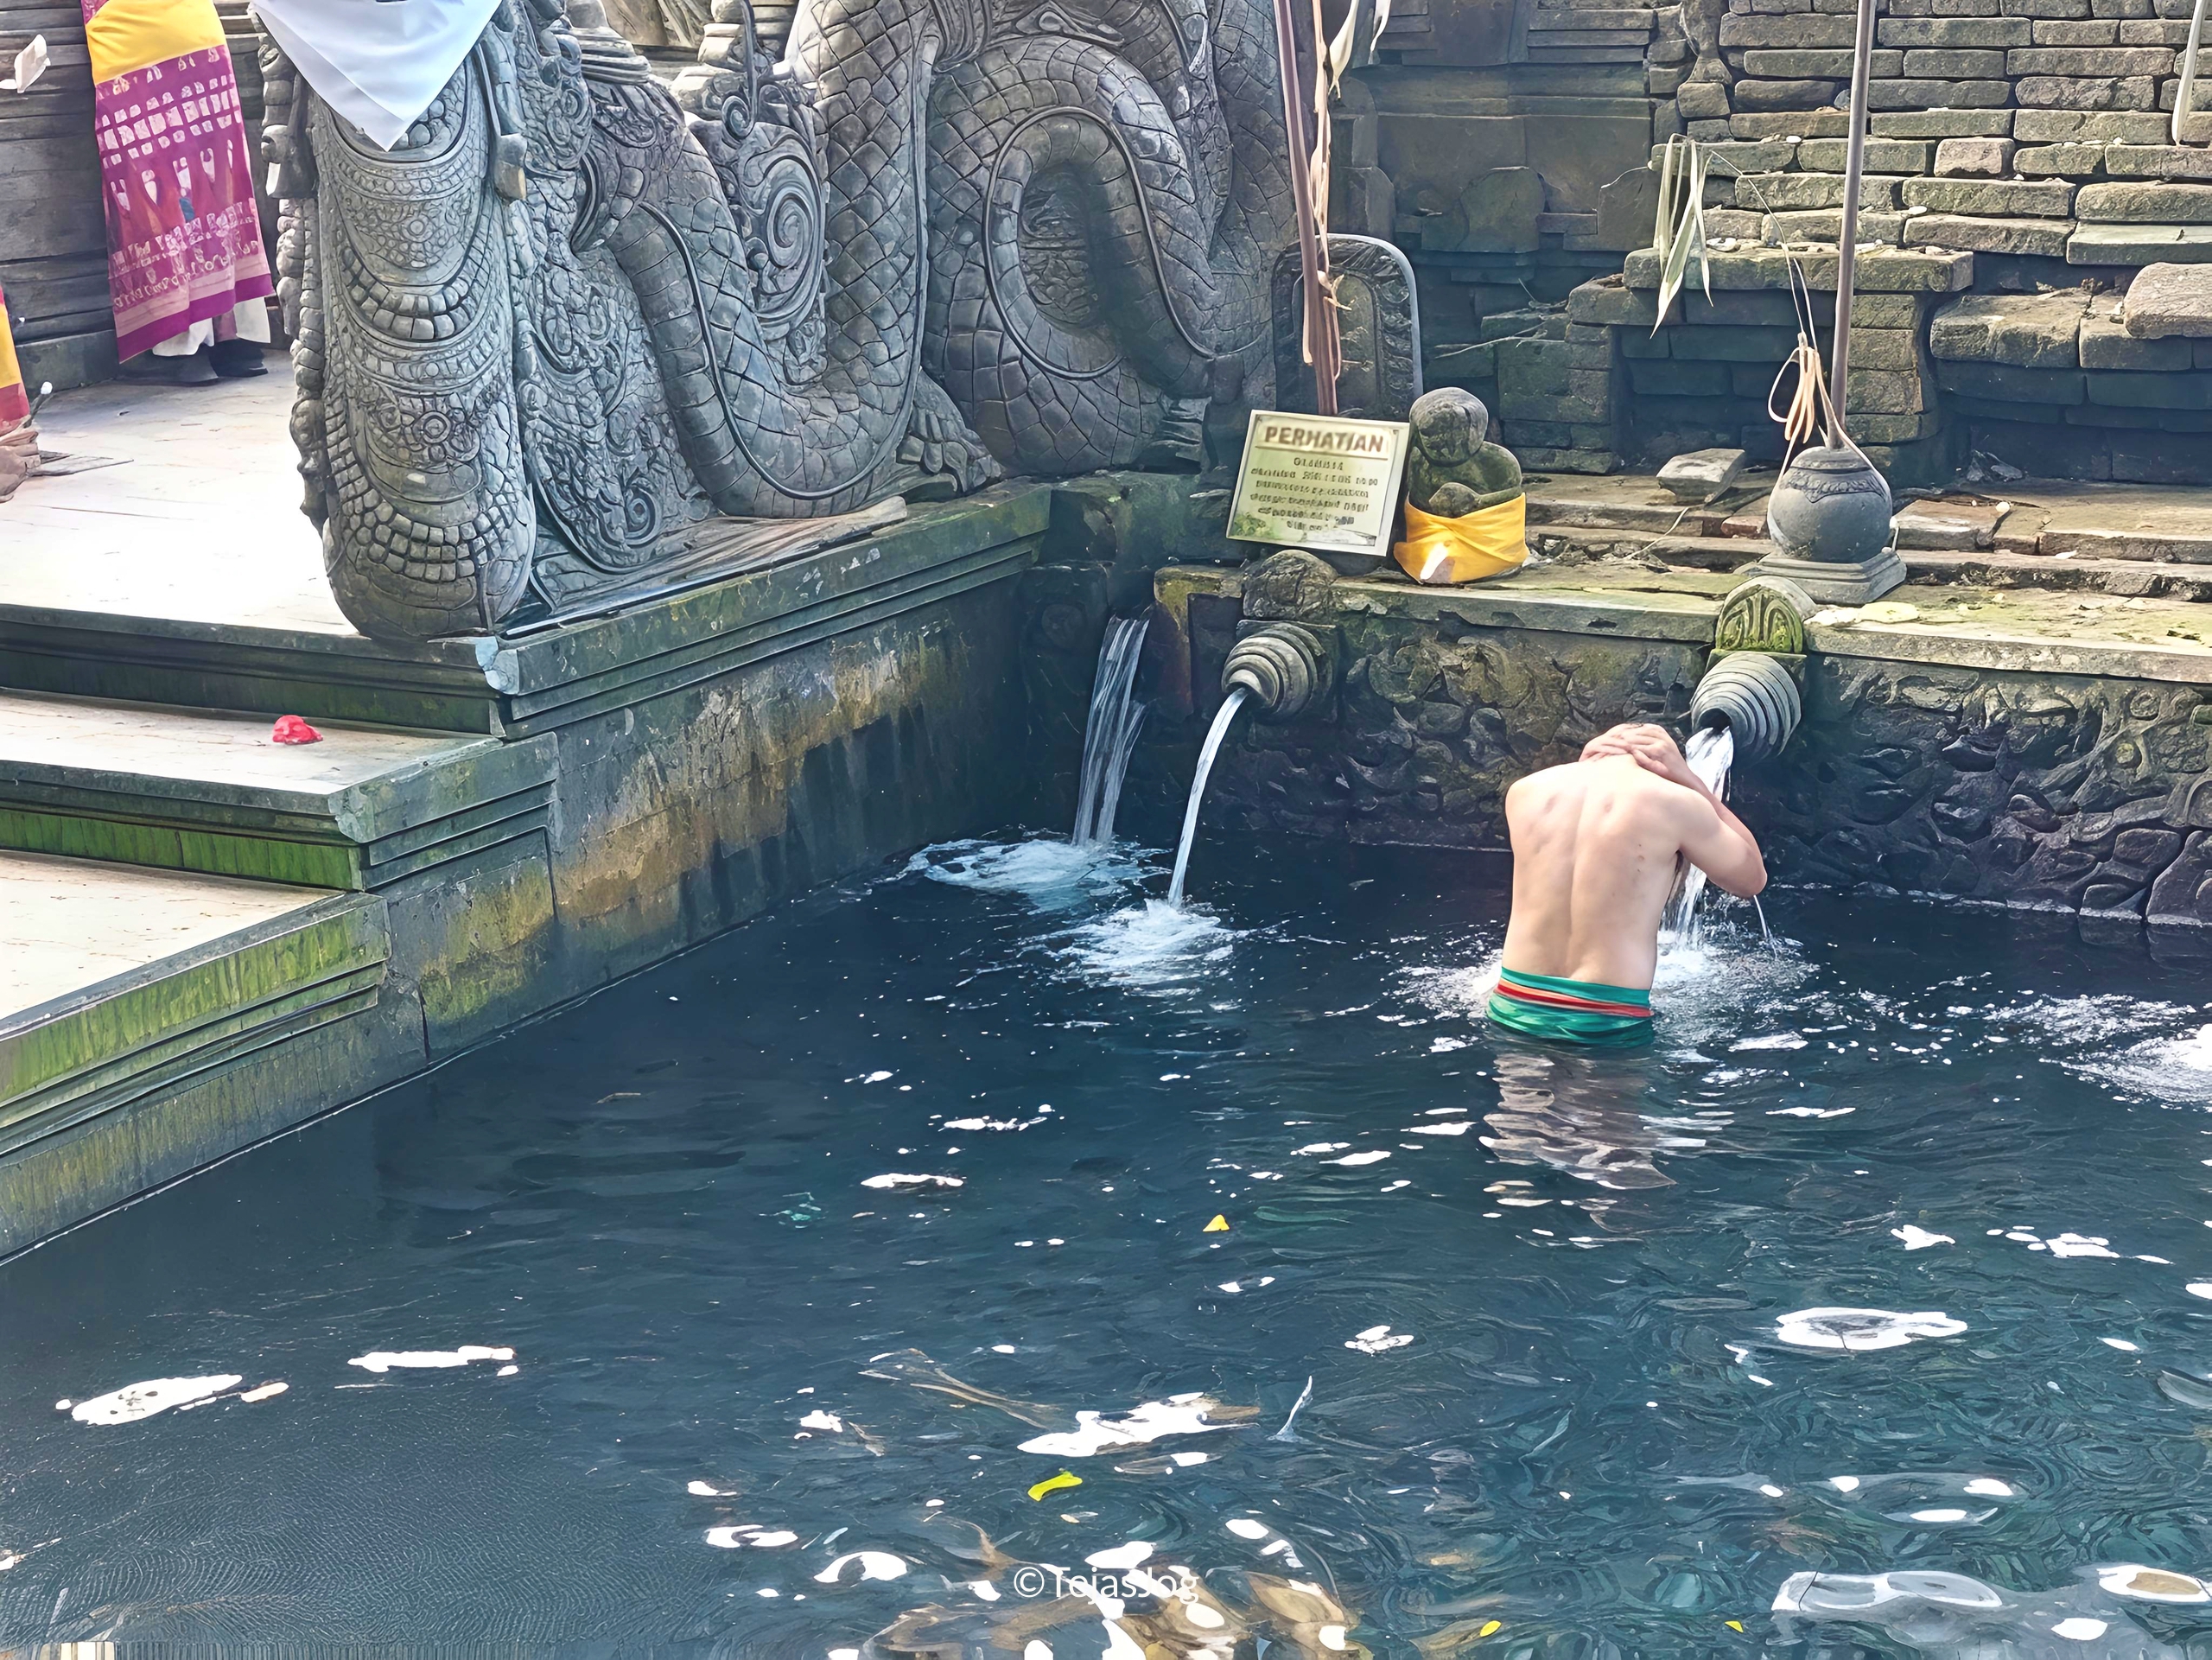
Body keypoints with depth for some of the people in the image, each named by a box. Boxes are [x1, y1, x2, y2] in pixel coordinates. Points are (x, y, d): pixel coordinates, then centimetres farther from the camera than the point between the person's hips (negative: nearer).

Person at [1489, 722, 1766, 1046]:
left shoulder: (1525, 792, 5)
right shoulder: (1674, 804, -5)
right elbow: (1752, 877, 14)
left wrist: (1585, 768, 20)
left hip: (1516, 1008, 4)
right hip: (1607, 1026, -4)